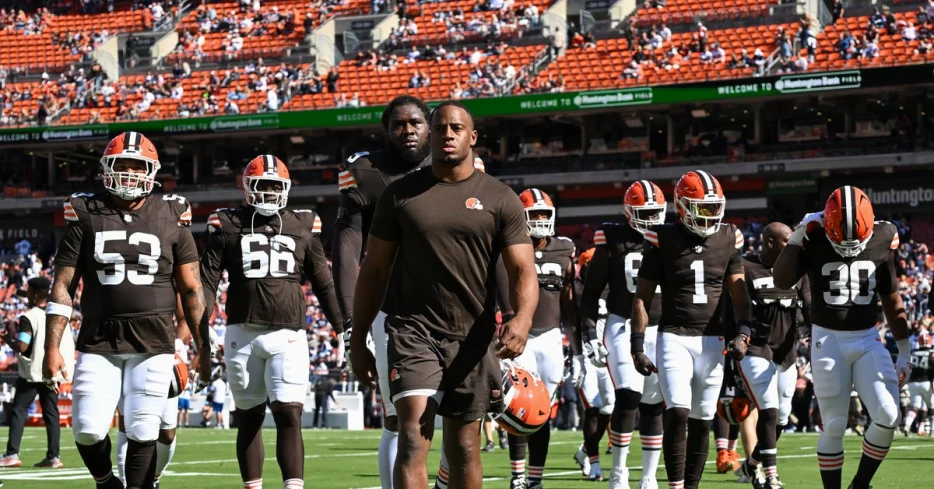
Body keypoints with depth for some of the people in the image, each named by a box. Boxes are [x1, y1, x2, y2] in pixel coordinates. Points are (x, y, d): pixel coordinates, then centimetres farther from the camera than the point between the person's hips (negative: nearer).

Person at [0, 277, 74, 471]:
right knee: (51, 411, 9)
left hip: (32, 372, -6)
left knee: (18, 409, 0)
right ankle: (54, 456, 5)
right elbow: (70, 345, 8)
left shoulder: (29, 318, -13)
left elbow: (21, 347, -19)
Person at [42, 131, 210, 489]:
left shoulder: (170, 218, 5)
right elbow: (63, 286, 4)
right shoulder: (86, 216, 4)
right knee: (88, 431, -5)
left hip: (153, 345, 0)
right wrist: (52, 347, -2)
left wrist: (203, 348, 8)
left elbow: (191, 290, 10)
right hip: (98, 343, 0)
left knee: (142, 433, -4)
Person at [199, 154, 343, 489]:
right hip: (243, 334, 0)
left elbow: (323, 283, 15)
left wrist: (344, 327, 13)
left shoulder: (303, 226, 10)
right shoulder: (228, 226, 5)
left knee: (289, 415, -11)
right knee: (249, 417, 8)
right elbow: (208, 280, 3)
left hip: (288, 336, 0)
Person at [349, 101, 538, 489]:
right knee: (413, 437, -17)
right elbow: (374, 270, 9)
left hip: (473, 337, 1)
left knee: (464, 448, 9)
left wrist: (522, 319, -25)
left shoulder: (499, 199, 2)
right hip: (415, 330, -1)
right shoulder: (401, 194, 4)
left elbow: (522, 270, -5)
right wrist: (358, 340, 8)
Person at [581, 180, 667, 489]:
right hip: (623, 326, -3)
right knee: (628, 395, -17)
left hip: (660, 330, 3)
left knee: (653, 403, 5)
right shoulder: (613, 241, -2)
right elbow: (591, 292, 3)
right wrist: (589, 332, -4)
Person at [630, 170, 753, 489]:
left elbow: (738, 293, 11)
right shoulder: (663, 241, -4)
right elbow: (642, 298, 0)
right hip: (674, 338, -3)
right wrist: (638, 348, -4)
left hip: (711, 342, 3)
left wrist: (742, 332, -4)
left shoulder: (728, 240, 5)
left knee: (702, 422, 5)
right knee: (678, 413, -17)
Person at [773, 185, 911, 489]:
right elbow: (782, 281, -21)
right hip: (828, 341, -2)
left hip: (868, 341, 2)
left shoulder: (881, 242, -1)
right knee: (834, 427, -2)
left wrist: (904, 352, 10)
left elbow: (892, 301, 9)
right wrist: (797, 236, -19)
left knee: (888, 417, -11)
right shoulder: (814, 242, -7)